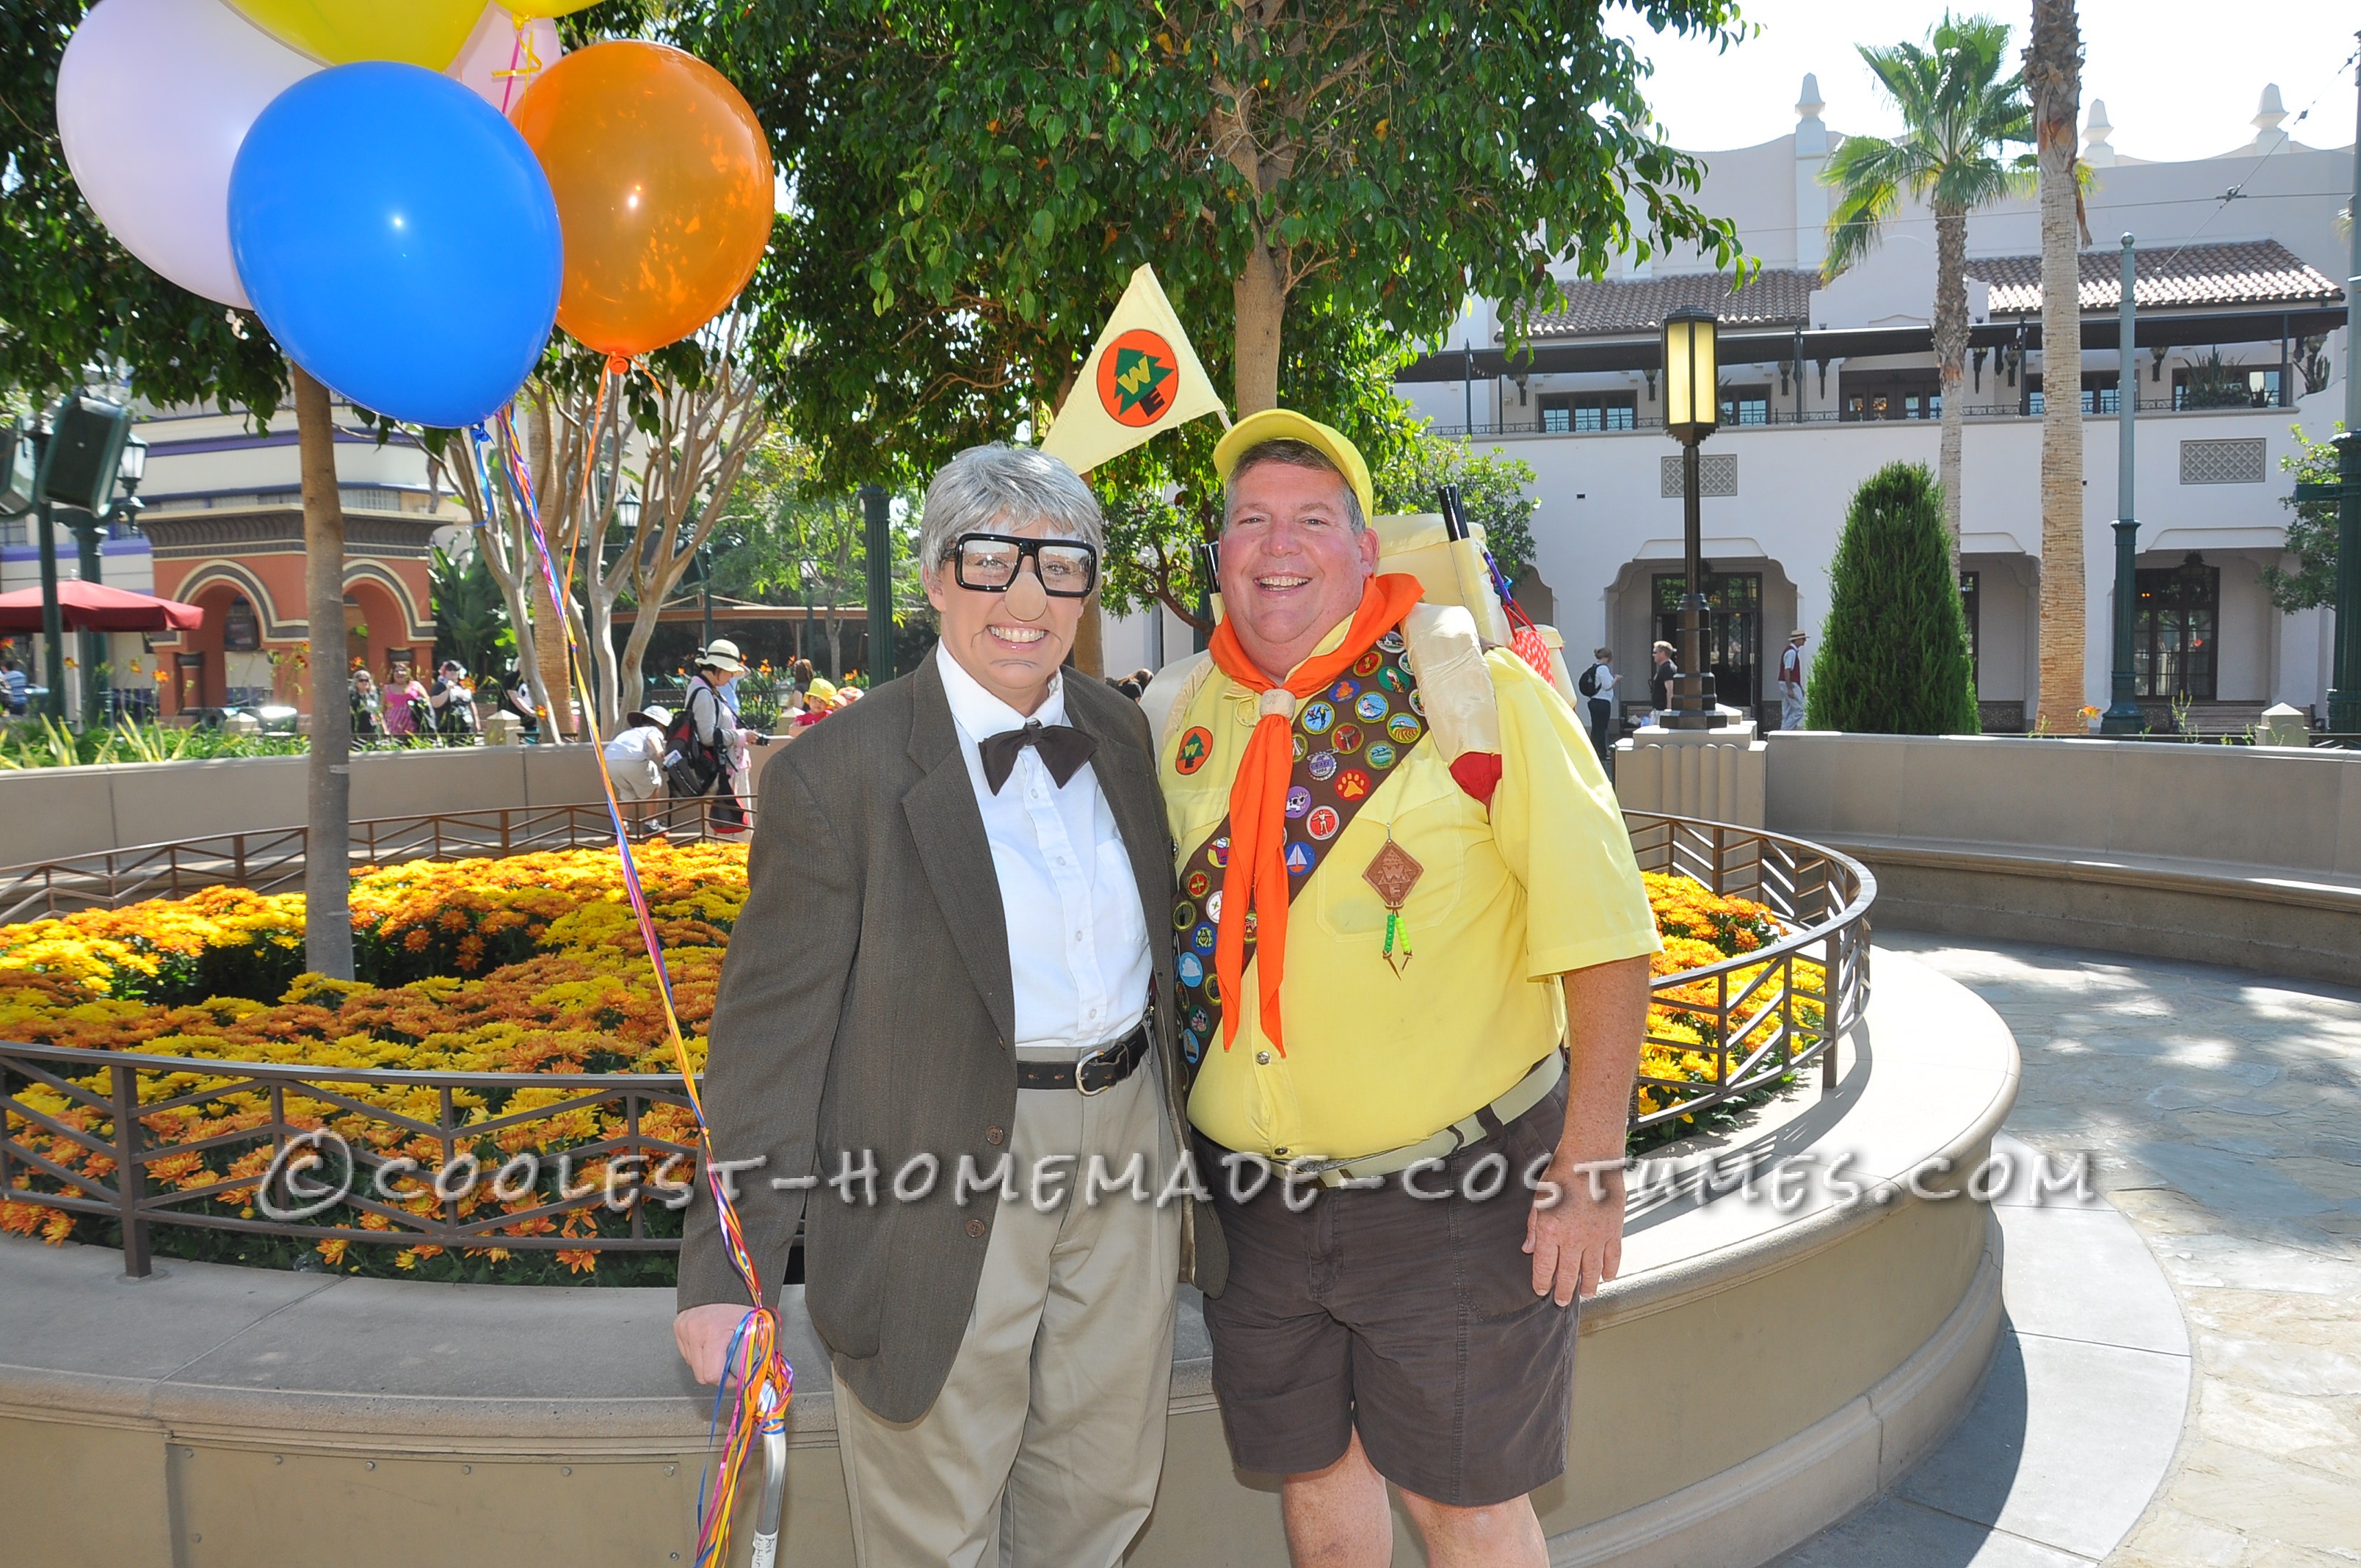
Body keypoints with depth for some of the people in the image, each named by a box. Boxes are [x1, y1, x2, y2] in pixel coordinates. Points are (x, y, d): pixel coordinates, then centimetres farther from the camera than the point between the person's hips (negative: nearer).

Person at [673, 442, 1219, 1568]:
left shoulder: (1121, 736, 6)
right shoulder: (840, 772, -13)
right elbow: (769, 1025, -12)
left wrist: (1182, 1147, 18)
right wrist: (724, 1267, -13)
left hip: (1125, 1156, 6)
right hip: (950, 1187, -5)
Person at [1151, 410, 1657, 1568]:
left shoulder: (1475, 691, -10)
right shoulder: (1181, 715, 3)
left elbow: (1601, 937, -12)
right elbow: (1160, 934, 15)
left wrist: (1590, 1169, -15)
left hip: (1455, 1197, -4)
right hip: (1255, 1198, 4)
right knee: (1312, 1474, 19)